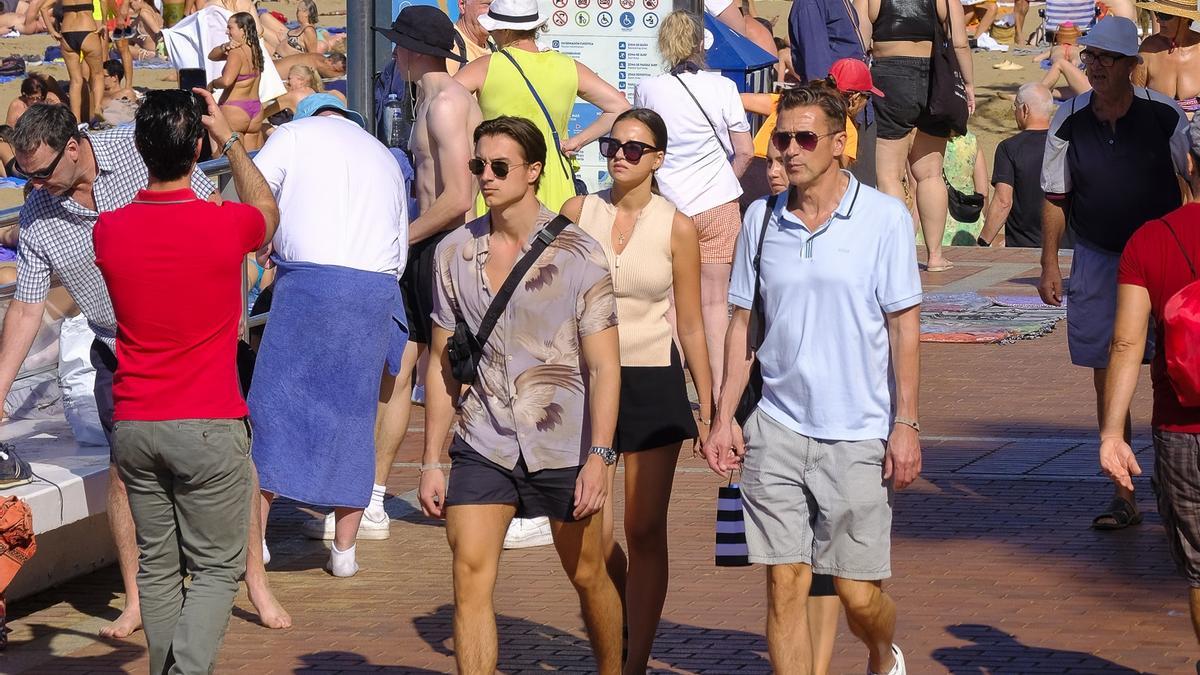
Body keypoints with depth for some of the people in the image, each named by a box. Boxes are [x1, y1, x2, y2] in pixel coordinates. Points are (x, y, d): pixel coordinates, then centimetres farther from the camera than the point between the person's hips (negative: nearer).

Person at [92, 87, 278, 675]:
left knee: (157, 564, 14)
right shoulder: (226, 225, -12)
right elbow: (266, 210, 14)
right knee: (216, 568, 2)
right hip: (210, 424, -4)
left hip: (133, 426, 4)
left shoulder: (109, 230, -3)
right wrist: (229, 138, 21)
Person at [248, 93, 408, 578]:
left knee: (273, 409, 1)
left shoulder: (294, 135, 10)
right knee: (353, 416, 9)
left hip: (309, 281, -4)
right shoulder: (385, 158, 27)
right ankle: (344, 549, 9)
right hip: (376, 290, 4)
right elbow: (400, 250, 25)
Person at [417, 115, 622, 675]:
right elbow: (442, 361, 10)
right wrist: (431, 462, 6)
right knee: (470, 576, -11)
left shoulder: (577, 254, -6)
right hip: (482, 447, 2)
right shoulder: (455, 252, 4)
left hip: (563, 446, -2)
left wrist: (599, 456, -17)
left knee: (588, 577, 11)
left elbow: (603, 366, -7)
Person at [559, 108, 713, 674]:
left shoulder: (676, 228, -1)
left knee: (645, 532, 0)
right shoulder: (578, 213, 2)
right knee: (594, 534, -2)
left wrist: (708, 410, 2)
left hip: (653, 384, -1)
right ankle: (623, 627, 27)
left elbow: (690, 326, 3)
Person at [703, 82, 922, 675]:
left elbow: (905, 326, -2)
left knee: (860, 594, 2)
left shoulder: (884, 219, -3)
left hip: (858, 436, -2)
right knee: (784, 586, -3)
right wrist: (724, 418, 7)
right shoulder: (762, 219, 6)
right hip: (777, 428, 2)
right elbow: (743, 322, 13)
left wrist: (906, 425, -6)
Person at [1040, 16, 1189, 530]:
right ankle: (1123, 497, 9)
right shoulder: (1069, 122, -4)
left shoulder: (1164, 115, -8)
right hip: (1097, 261, 2)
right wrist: (1049, 265, 1)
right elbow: (1055, 197, 5)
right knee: (1106, 376, 2)